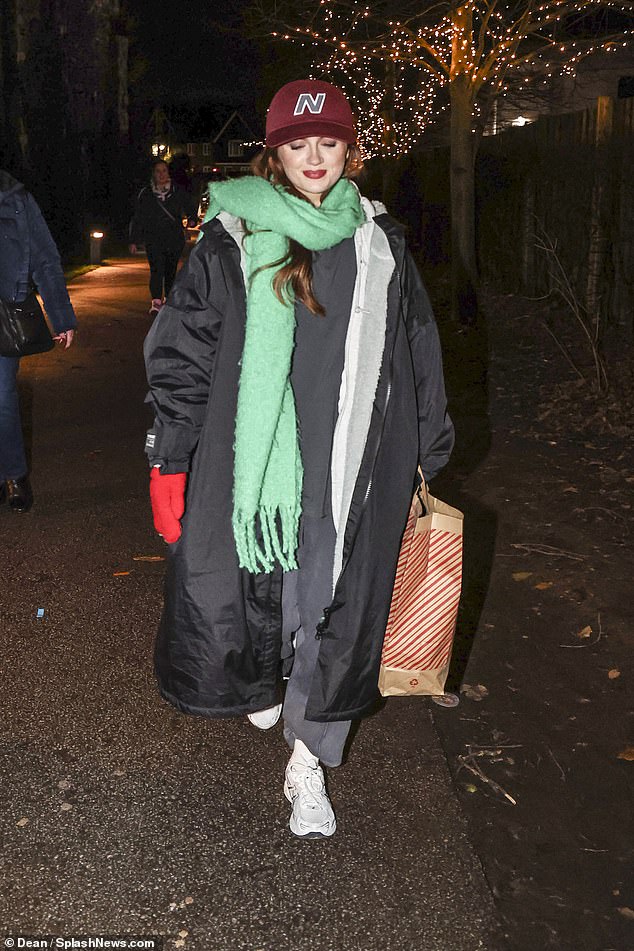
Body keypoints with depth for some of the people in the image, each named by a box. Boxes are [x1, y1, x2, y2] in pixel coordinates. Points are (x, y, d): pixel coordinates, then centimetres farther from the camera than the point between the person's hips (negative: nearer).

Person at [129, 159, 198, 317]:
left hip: (175, 239, 2)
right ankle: (156, 302, -26)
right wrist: (134, 241, 5)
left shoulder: (178, 191, 6)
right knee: (157, 269, -19)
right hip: (153, 239, -2)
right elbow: (137, 218, 9)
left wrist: (193, 218, -4)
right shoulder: (145, 193, 5)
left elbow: (191, 206, 19)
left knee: (171, 271, 9)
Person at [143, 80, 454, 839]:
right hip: (250, 464, -1)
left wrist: (425, 456, 15)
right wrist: (169, 463, -3)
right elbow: (181, 356, 0)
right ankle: (258, 685, 42)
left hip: (348, 472, 2)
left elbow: (418, 361, 14)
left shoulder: (380, 245, 8)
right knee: (220, 600, 6)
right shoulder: (231, 240, 1)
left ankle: (307, 763, 26)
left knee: (334, 612, 6)